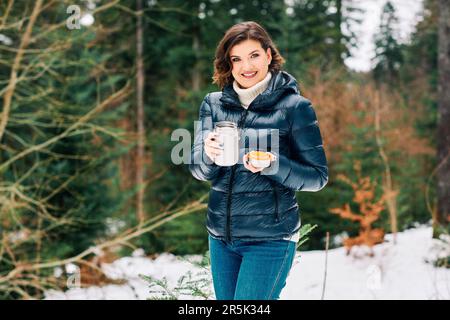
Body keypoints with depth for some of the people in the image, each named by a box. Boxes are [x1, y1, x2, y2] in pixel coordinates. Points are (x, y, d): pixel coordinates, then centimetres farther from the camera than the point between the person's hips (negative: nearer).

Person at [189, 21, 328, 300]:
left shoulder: (294, 106, -6)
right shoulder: (213, 104, 5)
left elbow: (318, 176, -5)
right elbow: (199, 170, -2)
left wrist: (273, 165, -23)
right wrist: (208, 153, -25)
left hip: (270, 238, -4)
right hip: (221, 235, 5)